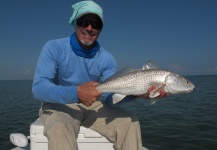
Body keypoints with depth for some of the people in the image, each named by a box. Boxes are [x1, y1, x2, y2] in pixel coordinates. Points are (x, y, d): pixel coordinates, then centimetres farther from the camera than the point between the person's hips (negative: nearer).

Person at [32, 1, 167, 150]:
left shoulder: (107, 59, -6)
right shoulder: (54, 48, -15)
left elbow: (109, 97, -12)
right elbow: (38, 88, -25)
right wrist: (76, 93, -42)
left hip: (92, 106, 4)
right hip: (58, 105, -3)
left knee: (130, 122, -13)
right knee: (60, 129, -37)